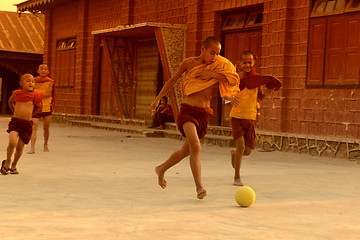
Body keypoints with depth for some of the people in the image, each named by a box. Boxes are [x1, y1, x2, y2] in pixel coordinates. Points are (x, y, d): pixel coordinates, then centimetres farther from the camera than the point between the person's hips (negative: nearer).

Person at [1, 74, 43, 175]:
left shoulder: (34, 95, 0)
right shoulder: (17, 94, 0)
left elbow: (38, 107, 19)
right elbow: (10, 102, 22)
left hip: (27, 124, 1)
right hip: (15, 122, -1)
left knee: (20, 147, 6)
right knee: (12, 142, -21)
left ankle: (14, 165, 29)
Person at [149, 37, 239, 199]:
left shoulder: (217, 67, 4)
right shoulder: (188, 63, 0)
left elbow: (234, 80, -10)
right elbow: (173, 80, 14)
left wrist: (212, 74, -17)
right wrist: (157, 99, 15)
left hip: (204, 114, 4)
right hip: (188, 111, -4)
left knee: (185, 151, 16)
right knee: (195, 147, -25)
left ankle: (161, 169, 40)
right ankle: (199, 187, -24)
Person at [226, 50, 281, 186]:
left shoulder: (256, 78, 2)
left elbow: (258, 97, 14)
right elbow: (224, 94, -15)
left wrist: (266, 92, -3)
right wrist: (230, 99, -32)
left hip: (251, 117, 3)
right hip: (237, 116, -3)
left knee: (248, 151, 2)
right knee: (240, 145, -17)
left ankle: (234, 154, 39)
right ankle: (237, 177, 1)